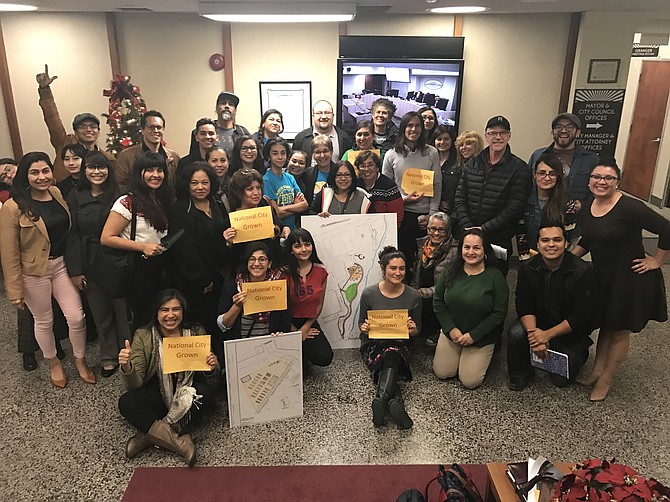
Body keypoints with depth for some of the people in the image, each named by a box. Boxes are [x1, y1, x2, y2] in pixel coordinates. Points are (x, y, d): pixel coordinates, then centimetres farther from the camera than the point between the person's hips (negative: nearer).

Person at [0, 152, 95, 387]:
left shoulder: (57, 194, -2)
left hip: (62, 264, 4)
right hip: (34, 272, -4)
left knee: (77, 317, 6)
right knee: (44, 321, 15)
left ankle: (80, 359, 30)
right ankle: (53, 362, 39)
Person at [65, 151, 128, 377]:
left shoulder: (118, 195, -3)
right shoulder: (75, 198, 1)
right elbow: (72, 236, 1)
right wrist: (75, 271, -3)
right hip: (91, 265, 2)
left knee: (123, 309, 7)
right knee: (101, 313, 12)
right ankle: (109, 357, 27)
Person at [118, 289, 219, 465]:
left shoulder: (196, 333, -6)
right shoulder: (143, 335, -7)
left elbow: (211, 382, -2)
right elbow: (134, 386, -12)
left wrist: (211, 369, -26)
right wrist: (126, 368, -34)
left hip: (188, 395, 0)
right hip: (158, 395, 0)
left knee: (206, 393, -31)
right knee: (126, 402, -27)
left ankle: (150, 435, -19)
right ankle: (180, 441, -27)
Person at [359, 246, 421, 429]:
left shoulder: (413, 296, -2)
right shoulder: (369, 294, -5)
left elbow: (417, 329, 9)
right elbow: (361, 323, 8)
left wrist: (412, 329, -15)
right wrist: (364, 328, -16)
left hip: (399, 344, 1)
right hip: (373, 344, 0)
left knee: (392, 354, -36)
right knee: (392, 362, -34)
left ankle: (380, 401, -48)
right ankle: (396, 402, -45)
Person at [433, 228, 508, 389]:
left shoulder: (495, 276, -14)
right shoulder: (451, 272, -5)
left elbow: (499, 313, -14)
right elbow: (438, 302, -1)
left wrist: (474, 335, -16)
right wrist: (451, 329, -11)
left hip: (481, 338, -3)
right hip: (451, 332, 3)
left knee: (470, 381, -4)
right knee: (441, 373, 3)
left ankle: (483, 358, 25)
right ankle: (457, 354, 31)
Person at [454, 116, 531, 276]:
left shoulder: (519, 168, -5)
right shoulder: (473, 163, 8)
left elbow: (514, 208, -12)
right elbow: (460, 197, 5)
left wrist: (484, 229, -15)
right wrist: (468, 227, -8)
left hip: (499, 240, -3)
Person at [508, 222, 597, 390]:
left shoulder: (583, 272, -20)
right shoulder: (528, 268, -9)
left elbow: (582, 317, -20)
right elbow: (524, 306, -9)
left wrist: (547, 335, -25)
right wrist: (534, 333, -27)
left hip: (570, 330, -2)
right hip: (537, 323, 2)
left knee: (561, 379, -8)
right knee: (516, 334, -27)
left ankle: (577, 353, 24)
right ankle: (520, 373, 0)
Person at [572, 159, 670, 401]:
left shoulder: (629, 207, -24)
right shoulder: (588, 208, -1)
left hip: (630, 279, -6)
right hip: (602, 277, 7)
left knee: (620, 331, 10)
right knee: (604, 325, 20)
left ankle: (606, 379, 25)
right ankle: (597, 370, 34)